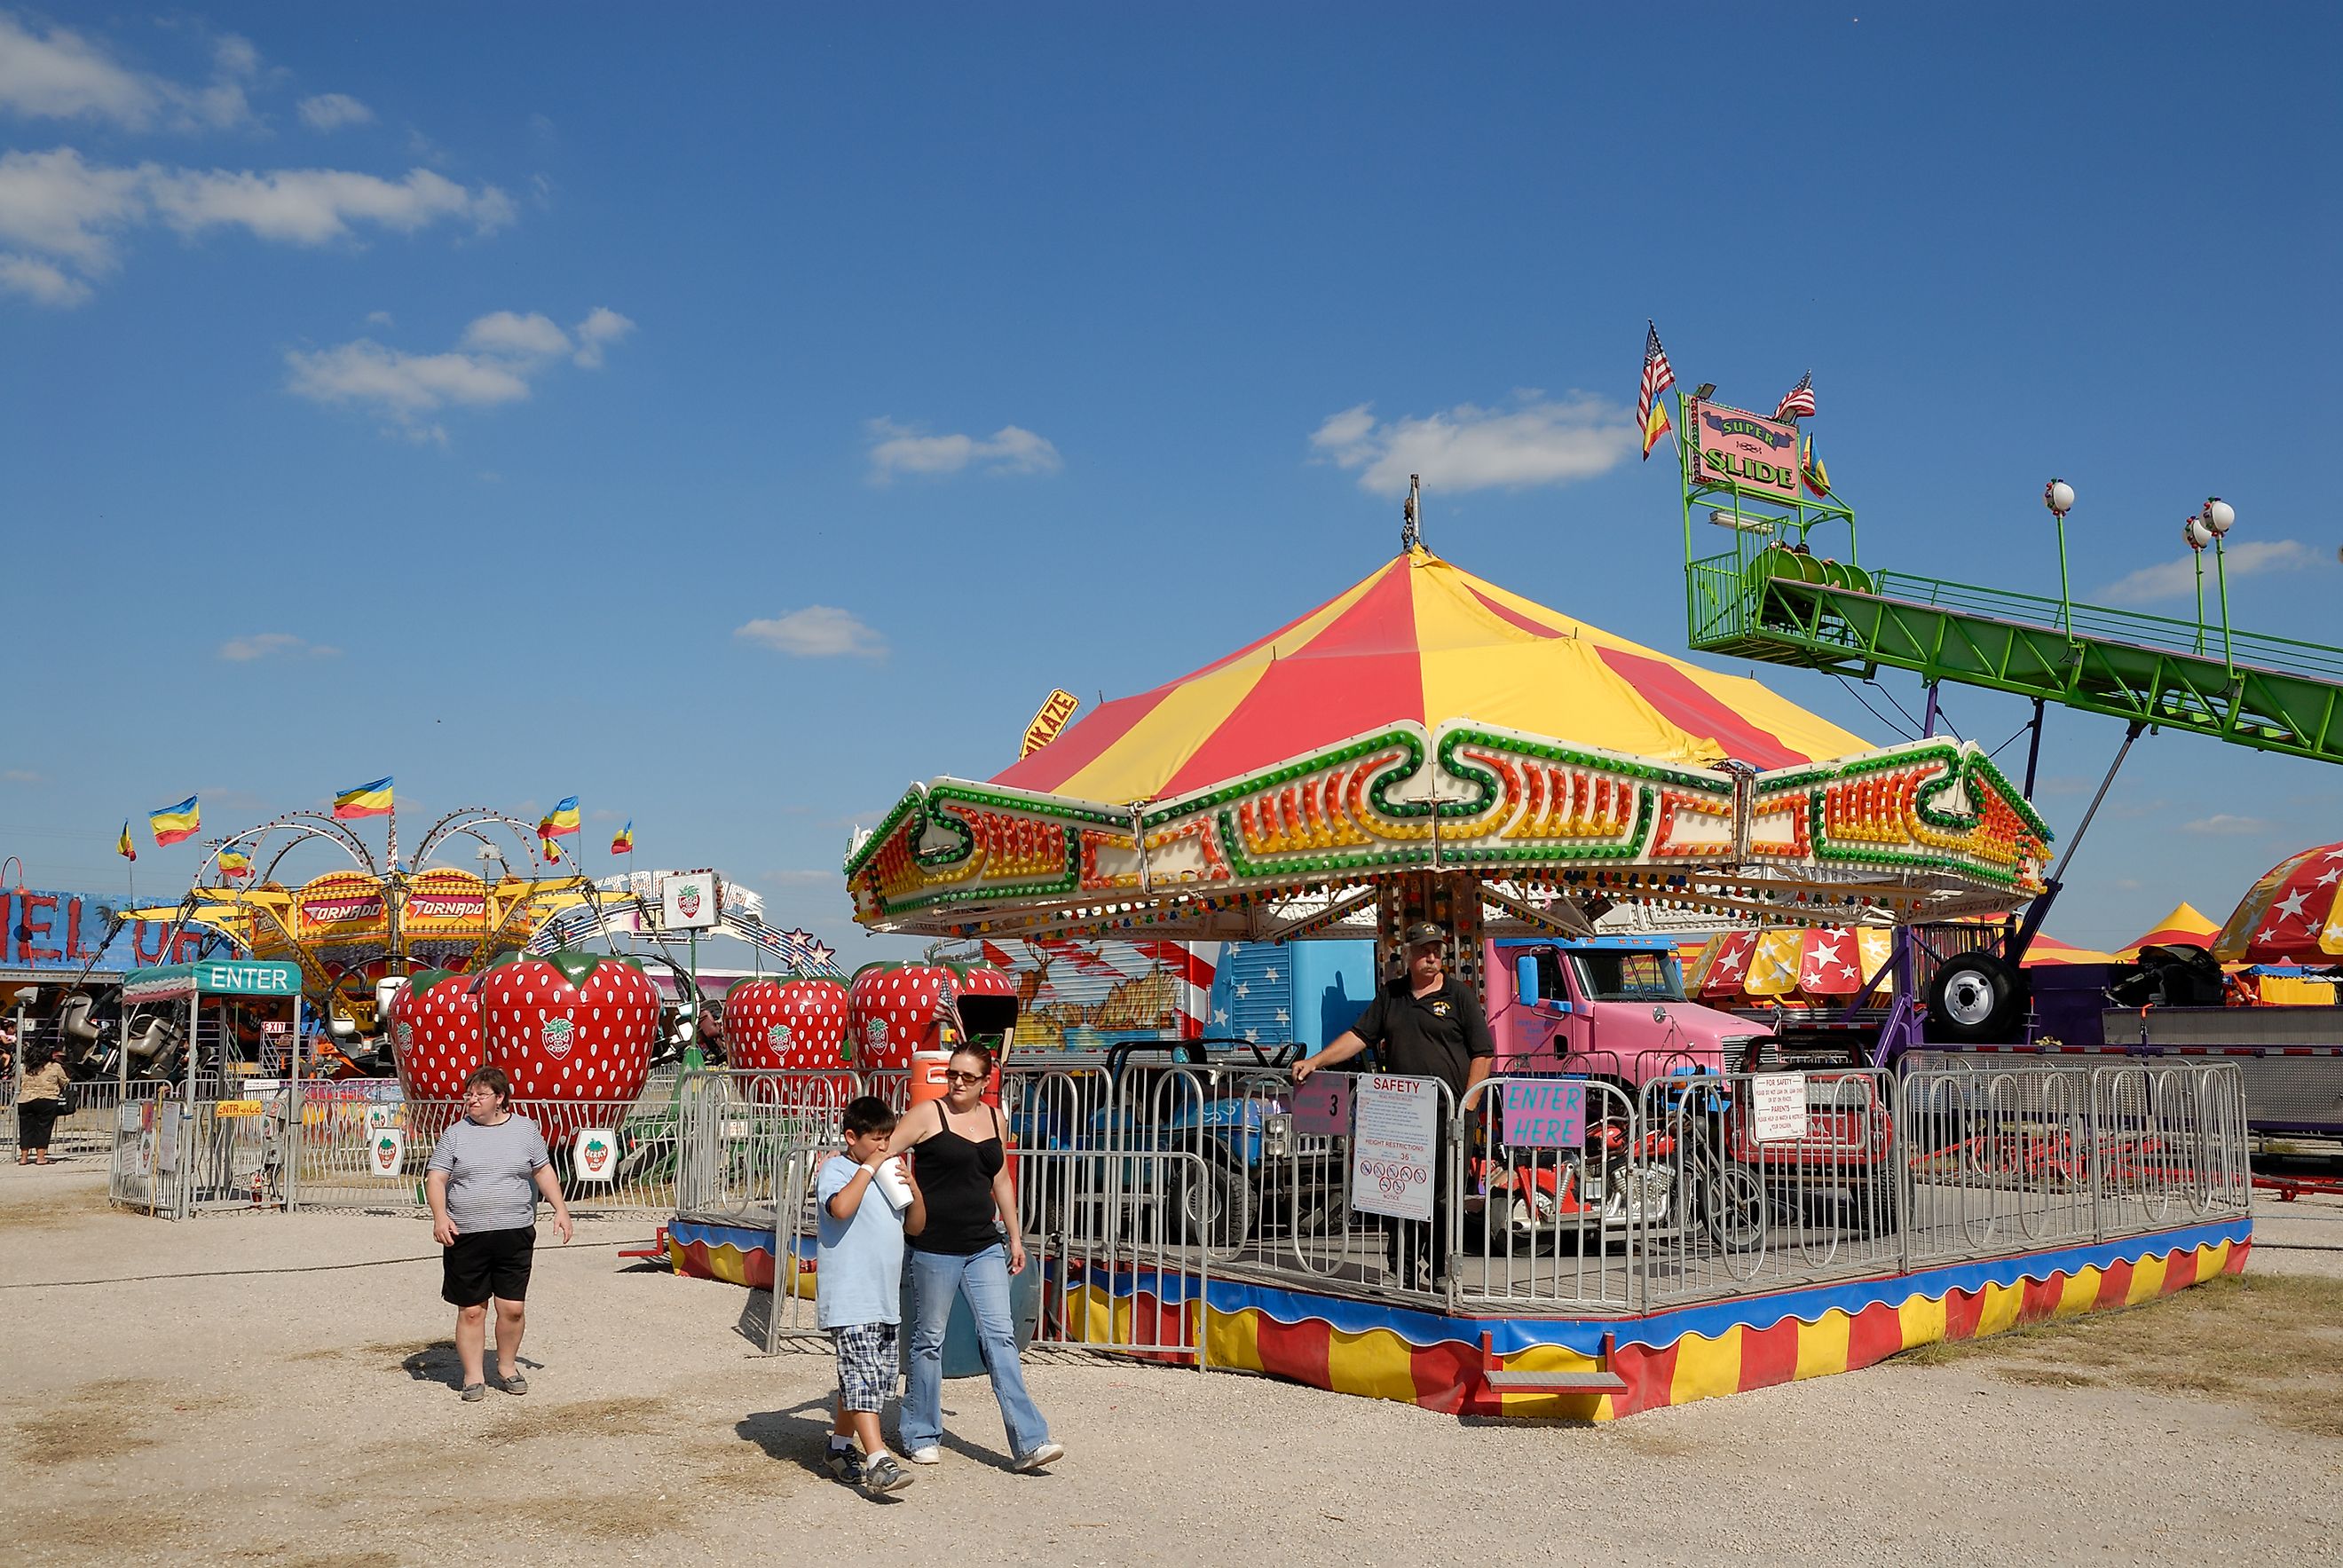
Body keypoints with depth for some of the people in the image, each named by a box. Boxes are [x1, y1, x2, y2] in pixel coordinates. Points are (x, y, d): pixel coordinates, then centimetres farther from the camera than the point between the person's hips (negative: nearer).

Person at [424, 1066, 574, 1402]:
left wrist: (561, 1210, 7)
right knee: (471, 1310, 3)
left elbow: (543, 1171, 15)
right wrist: (440, 1215, -15)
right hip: (466, 1236, 0)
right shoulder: (455, 1134, 5)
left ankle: (507, 1367, 21)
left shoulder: (525, 1129, 8)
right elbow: (436, 1178, 1)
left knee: (512, 1308, 1)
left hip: (515, 1235, 1)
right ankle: (473, 1377, 14)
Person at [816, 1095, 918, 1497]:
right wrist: (868, 1169, -17)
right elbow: (841, 1207, -26)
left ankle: (841, 1445, 28)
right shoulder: (837, 1168, -5)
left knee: (881, 1375, 13)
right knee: (863, 1377, -14)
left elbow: (916, 1224, 19)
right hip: (849, 1298, -8)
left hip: (885, 1297, 8)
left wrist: (913, 1188, 2)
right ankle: (878, 1462, -20)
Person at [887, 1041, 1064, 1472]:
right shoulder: (928, 1114, -5)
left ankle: (1028, 1442, -3)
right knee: (929, 1338, 6)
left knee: (999, 1335, -1)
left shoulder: (994, 1119, 10)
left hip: (984, 1246, 4)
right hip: (934, 1246, -4)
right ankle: (921, 1436, 22)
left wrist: (1014, 1237, 20)